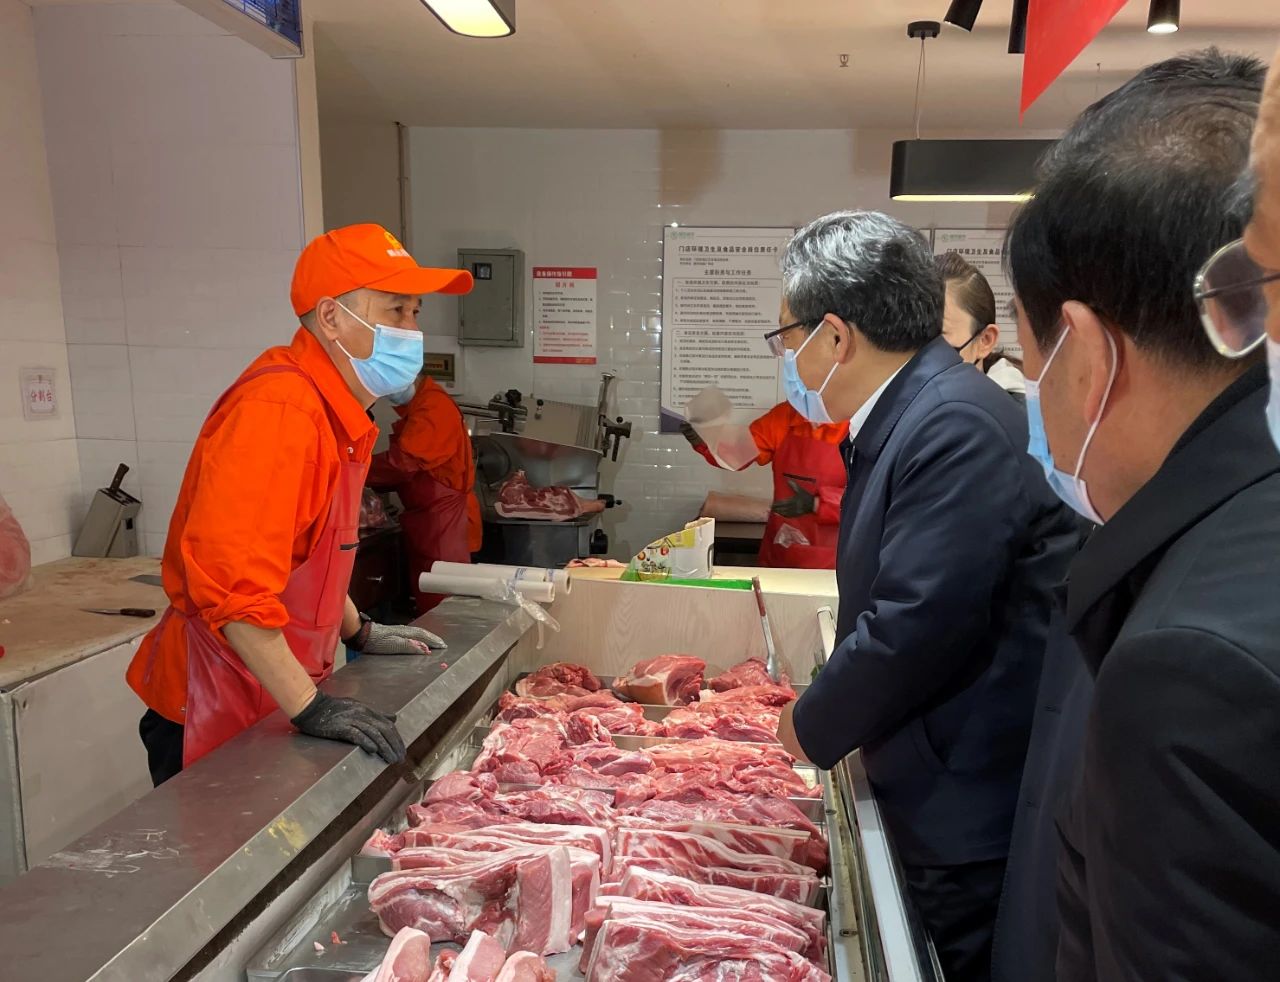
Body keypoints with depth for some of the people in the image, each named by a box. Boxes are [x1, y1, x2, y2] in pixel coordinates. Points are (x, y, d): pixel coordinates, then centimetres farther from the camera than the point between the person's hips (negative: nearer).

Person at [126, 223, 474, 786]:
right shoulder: (277, 408, -24)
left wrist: (361, 635, 20)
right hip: (214, 716, -9)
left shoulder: (340, 414, 8)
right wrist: (310, 708, -27)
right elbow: (230, 579, -31)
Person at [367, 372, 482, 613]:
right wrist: (373, 484, 5)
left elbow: (403, 461, -24)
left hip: (444, 520, -10)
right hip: (427, 518, 10)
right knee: (427, 602, 14)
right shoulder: (416, 408, 17)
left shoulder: (433, 407, -17)